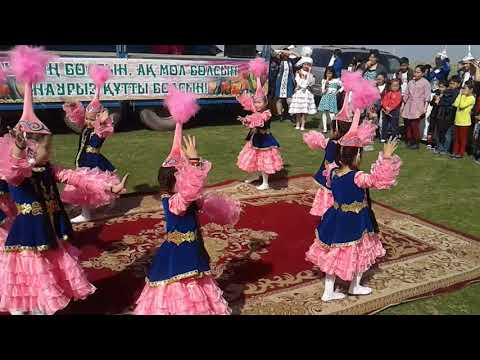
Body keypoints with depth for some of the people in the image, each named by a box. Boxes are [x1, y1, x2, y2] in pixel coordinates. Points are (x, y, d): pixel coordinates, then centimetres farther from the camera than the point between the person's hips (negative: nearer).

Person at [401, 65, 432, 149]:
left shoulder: (425, 82, 2)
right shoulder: (410, 82, 18)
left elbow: (427, 96, -5)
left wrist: (425, 107, -14)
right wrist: (403, 105, 16)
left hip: (418, 107, -5)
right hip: (408, 106, 5)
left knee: (415, 125, -12)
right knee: (408, 124, 1)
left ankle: (416, 143, -2)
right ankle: (409, 141, 12)